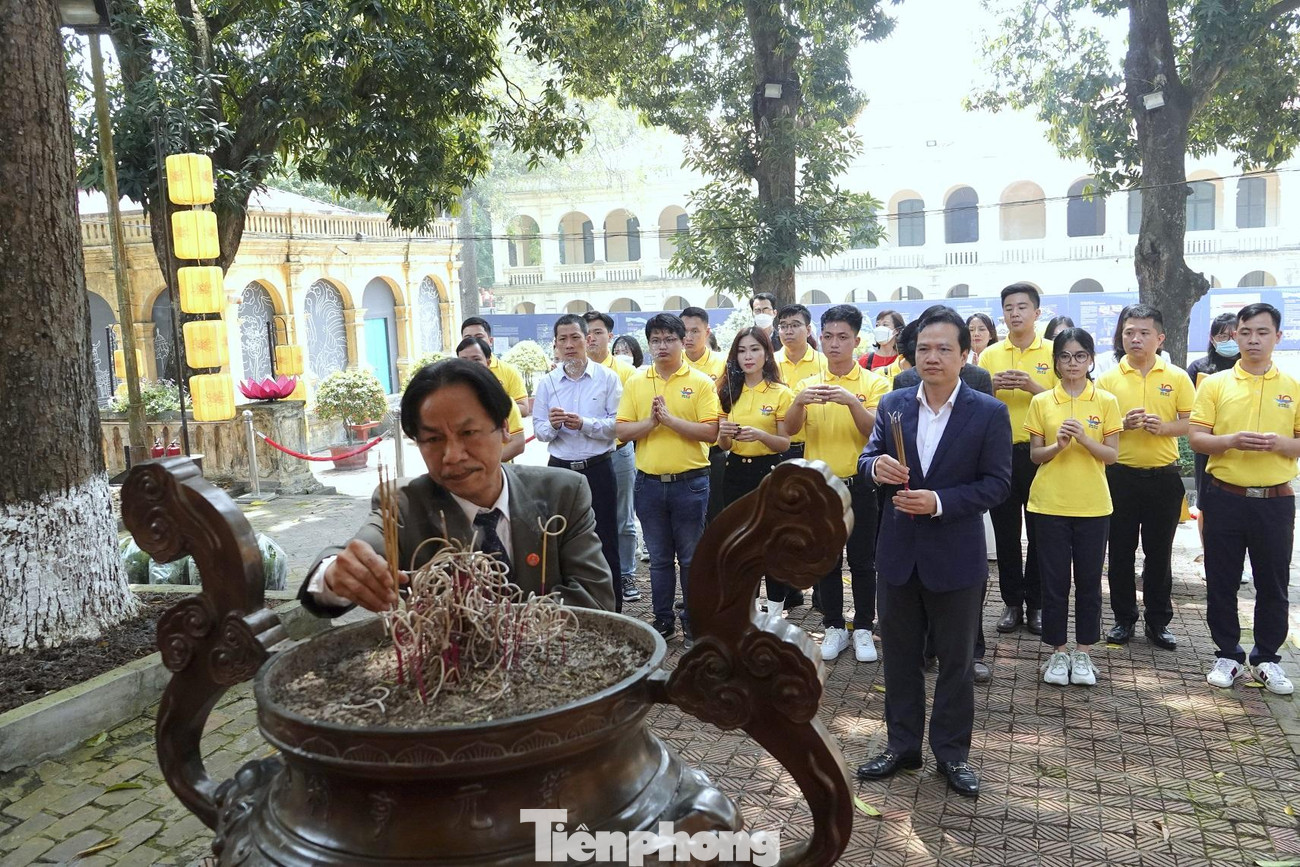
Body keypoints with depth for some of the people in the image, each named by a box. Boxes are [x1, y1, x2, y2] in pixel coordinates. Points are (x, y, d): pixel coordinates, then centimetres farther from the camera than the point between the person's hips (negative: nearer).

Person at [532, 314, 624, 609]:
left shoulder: (607, 378, -2)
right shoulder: (547, 383, 6)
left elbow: (618, 424, -9)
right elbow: (538, 430, 5)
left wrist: (584, 424, -21)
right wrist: (552, 425, -17)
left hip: (598, 469, -3)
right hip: (560, 469, 3)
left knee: (605, 541, 5)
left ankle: (613, 609, 17)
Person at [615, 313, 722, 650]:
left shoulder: (700, 382, -3)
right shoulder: (635, 383, 7)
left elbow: (711, 432, -12)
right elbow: (621, 431, 2)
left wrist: (671, 419, -18)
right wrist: (650, 421, -15)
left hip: (689, 482, -3)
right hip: (649, 482, 3)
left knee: (691, 558, 6)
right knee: (659, 558, 13)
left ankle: (692, 624, 18)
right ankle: (663, 621, 25)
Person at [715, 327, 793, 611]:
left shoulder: (780, 393, -5)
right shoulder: (729, 392, 7)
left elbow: (785, 444, -6)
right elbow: (723, 445, 10)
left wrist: (760, 435, -24)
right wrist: (724, 433, -13)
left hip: (769, 471, -4)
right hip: (736, 471, 4)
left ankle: (775, 609, 14)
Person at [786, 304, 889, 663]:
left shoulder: (873, 383, -2)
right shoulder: (808, 384, 4)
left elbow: (875, 431, -15)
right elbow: (791, 429, -9)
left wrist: (851, 401, -30)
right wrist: (799, 401, -28)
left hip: (859, 485, -2)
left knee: (863, 562, 6)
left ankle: (863, 629, 19)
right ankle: (833, 627, 22)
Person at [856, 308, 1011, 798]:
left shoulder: (990, 413, -8)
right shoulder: (893, 405, 1)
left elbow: (997, 484, -10)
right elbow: (865, 462, 4)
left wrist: (939, 501, -22)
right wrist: (877, 466, -20)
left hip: (956, 556, -3)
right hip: (898, 551, 3)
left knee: (956, 659, 11)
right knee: (900, 655, 14)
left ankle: (952, 753, 28)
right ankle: (902, 746, 30)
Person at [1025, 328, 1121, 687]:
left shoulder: (1106, 401, 1)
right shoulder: (1041, 402, 2)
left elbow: (1112, 455, -1)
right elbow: (1034, 455, 3)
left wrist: (1084, 438, -18)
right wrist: (1058, 445, -17)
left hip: (1092, 505, 0)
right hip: (1050, 504, 0)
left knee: (1089, 581, 7)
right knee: (1054, 581, 4)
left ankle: (1083, 653, 20)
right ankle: (1057, 653, 17)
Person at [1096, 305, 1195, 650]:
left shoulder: (1177, 377, 1)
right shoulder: (1108, 379, 0)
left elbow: (1191, 423, 1)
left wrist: (1163, 427, -17)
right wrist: (1123, 424, -18)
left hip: (1163, 477, 0)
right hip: (1120, 476, 0)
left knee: (1159, 553, 8)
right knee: (1121, 552, 7)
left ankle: (1158, 621, 21)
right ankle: (1124, 618, 20)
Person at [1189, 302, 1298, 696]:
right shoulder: (1216, 384, 2)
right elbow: (1196, 438, -2)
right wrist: (1232, 440, -20)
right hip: (1225, 497, 0)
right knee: (1221, 582, 6)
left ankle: (1266, 659, 23)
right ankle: (1227, 655, 21)